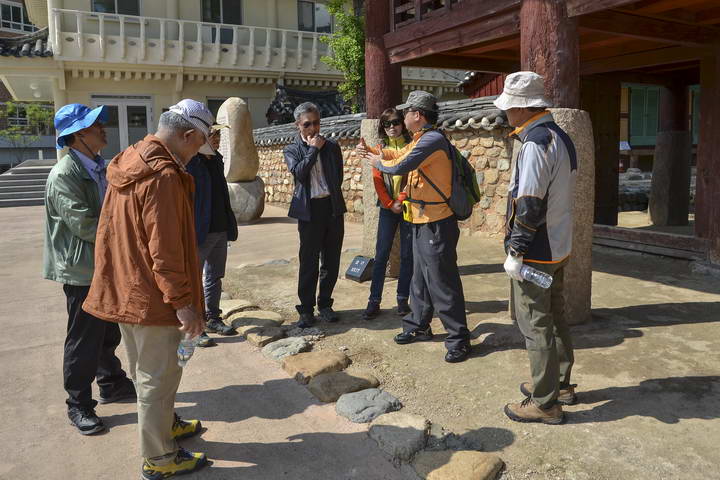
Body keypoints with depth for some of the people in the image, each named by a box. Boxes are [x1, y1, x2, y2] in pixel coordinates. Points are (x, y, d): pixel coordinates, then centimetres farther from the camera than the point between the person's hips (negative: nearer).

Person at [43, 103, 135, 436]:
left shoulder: (98, 168, 9)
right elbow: (84, 225, -23)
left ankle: (111, 384, 38)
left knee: (108, 332, 21)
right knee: (83, 340, 4)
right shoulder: (64, 175, -18)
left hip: (107, 266, 8)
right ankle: (78, 406, 19)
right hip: (82, 271, -8)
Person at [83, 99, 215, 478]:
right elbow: (165, 250, -25)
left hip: (124, 289, 10)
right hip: (151, 297, -9)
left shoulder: (128, 163, 8)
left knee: (145, 371, 23)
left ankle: (163, 424, 43)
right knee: (158, 376, 5)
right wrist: (183, 303, -19)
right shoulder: (163, 176, -23)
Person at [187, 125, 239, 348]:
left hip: (220, 229, 8)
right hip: (199, 232, -8)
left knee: (214, 278, 17)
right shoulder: (189, 162, -14)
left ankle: (212, 319, 30)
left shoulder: (216, 159, 12)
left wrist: (229, 226, 17)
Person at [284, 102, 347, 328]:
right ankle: (306, 308, 10)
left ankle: (325, 304, 20)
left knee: (331, 260, 7)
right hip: (309, 210, -2)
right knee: (309, 261, 0)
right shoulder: (292, 150, 5)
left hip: (333, 207, 3)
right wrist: (314, 149, -8)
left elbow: (338, 176, 12)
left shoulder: (332, 147, 10)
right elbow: (299, 172, -13)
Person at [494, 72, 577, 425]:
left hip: (535, 254, -10)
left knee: (536, 326, 1)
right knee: (554, 318, 20)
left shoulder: (536, 143, -20)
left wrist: (515, 251, -17)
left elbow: (529, 207, -24)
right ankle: (561, 385, 35)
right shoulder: (561, 137, 11)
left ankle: (544, 403, 12)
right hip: (559, 248, 10)